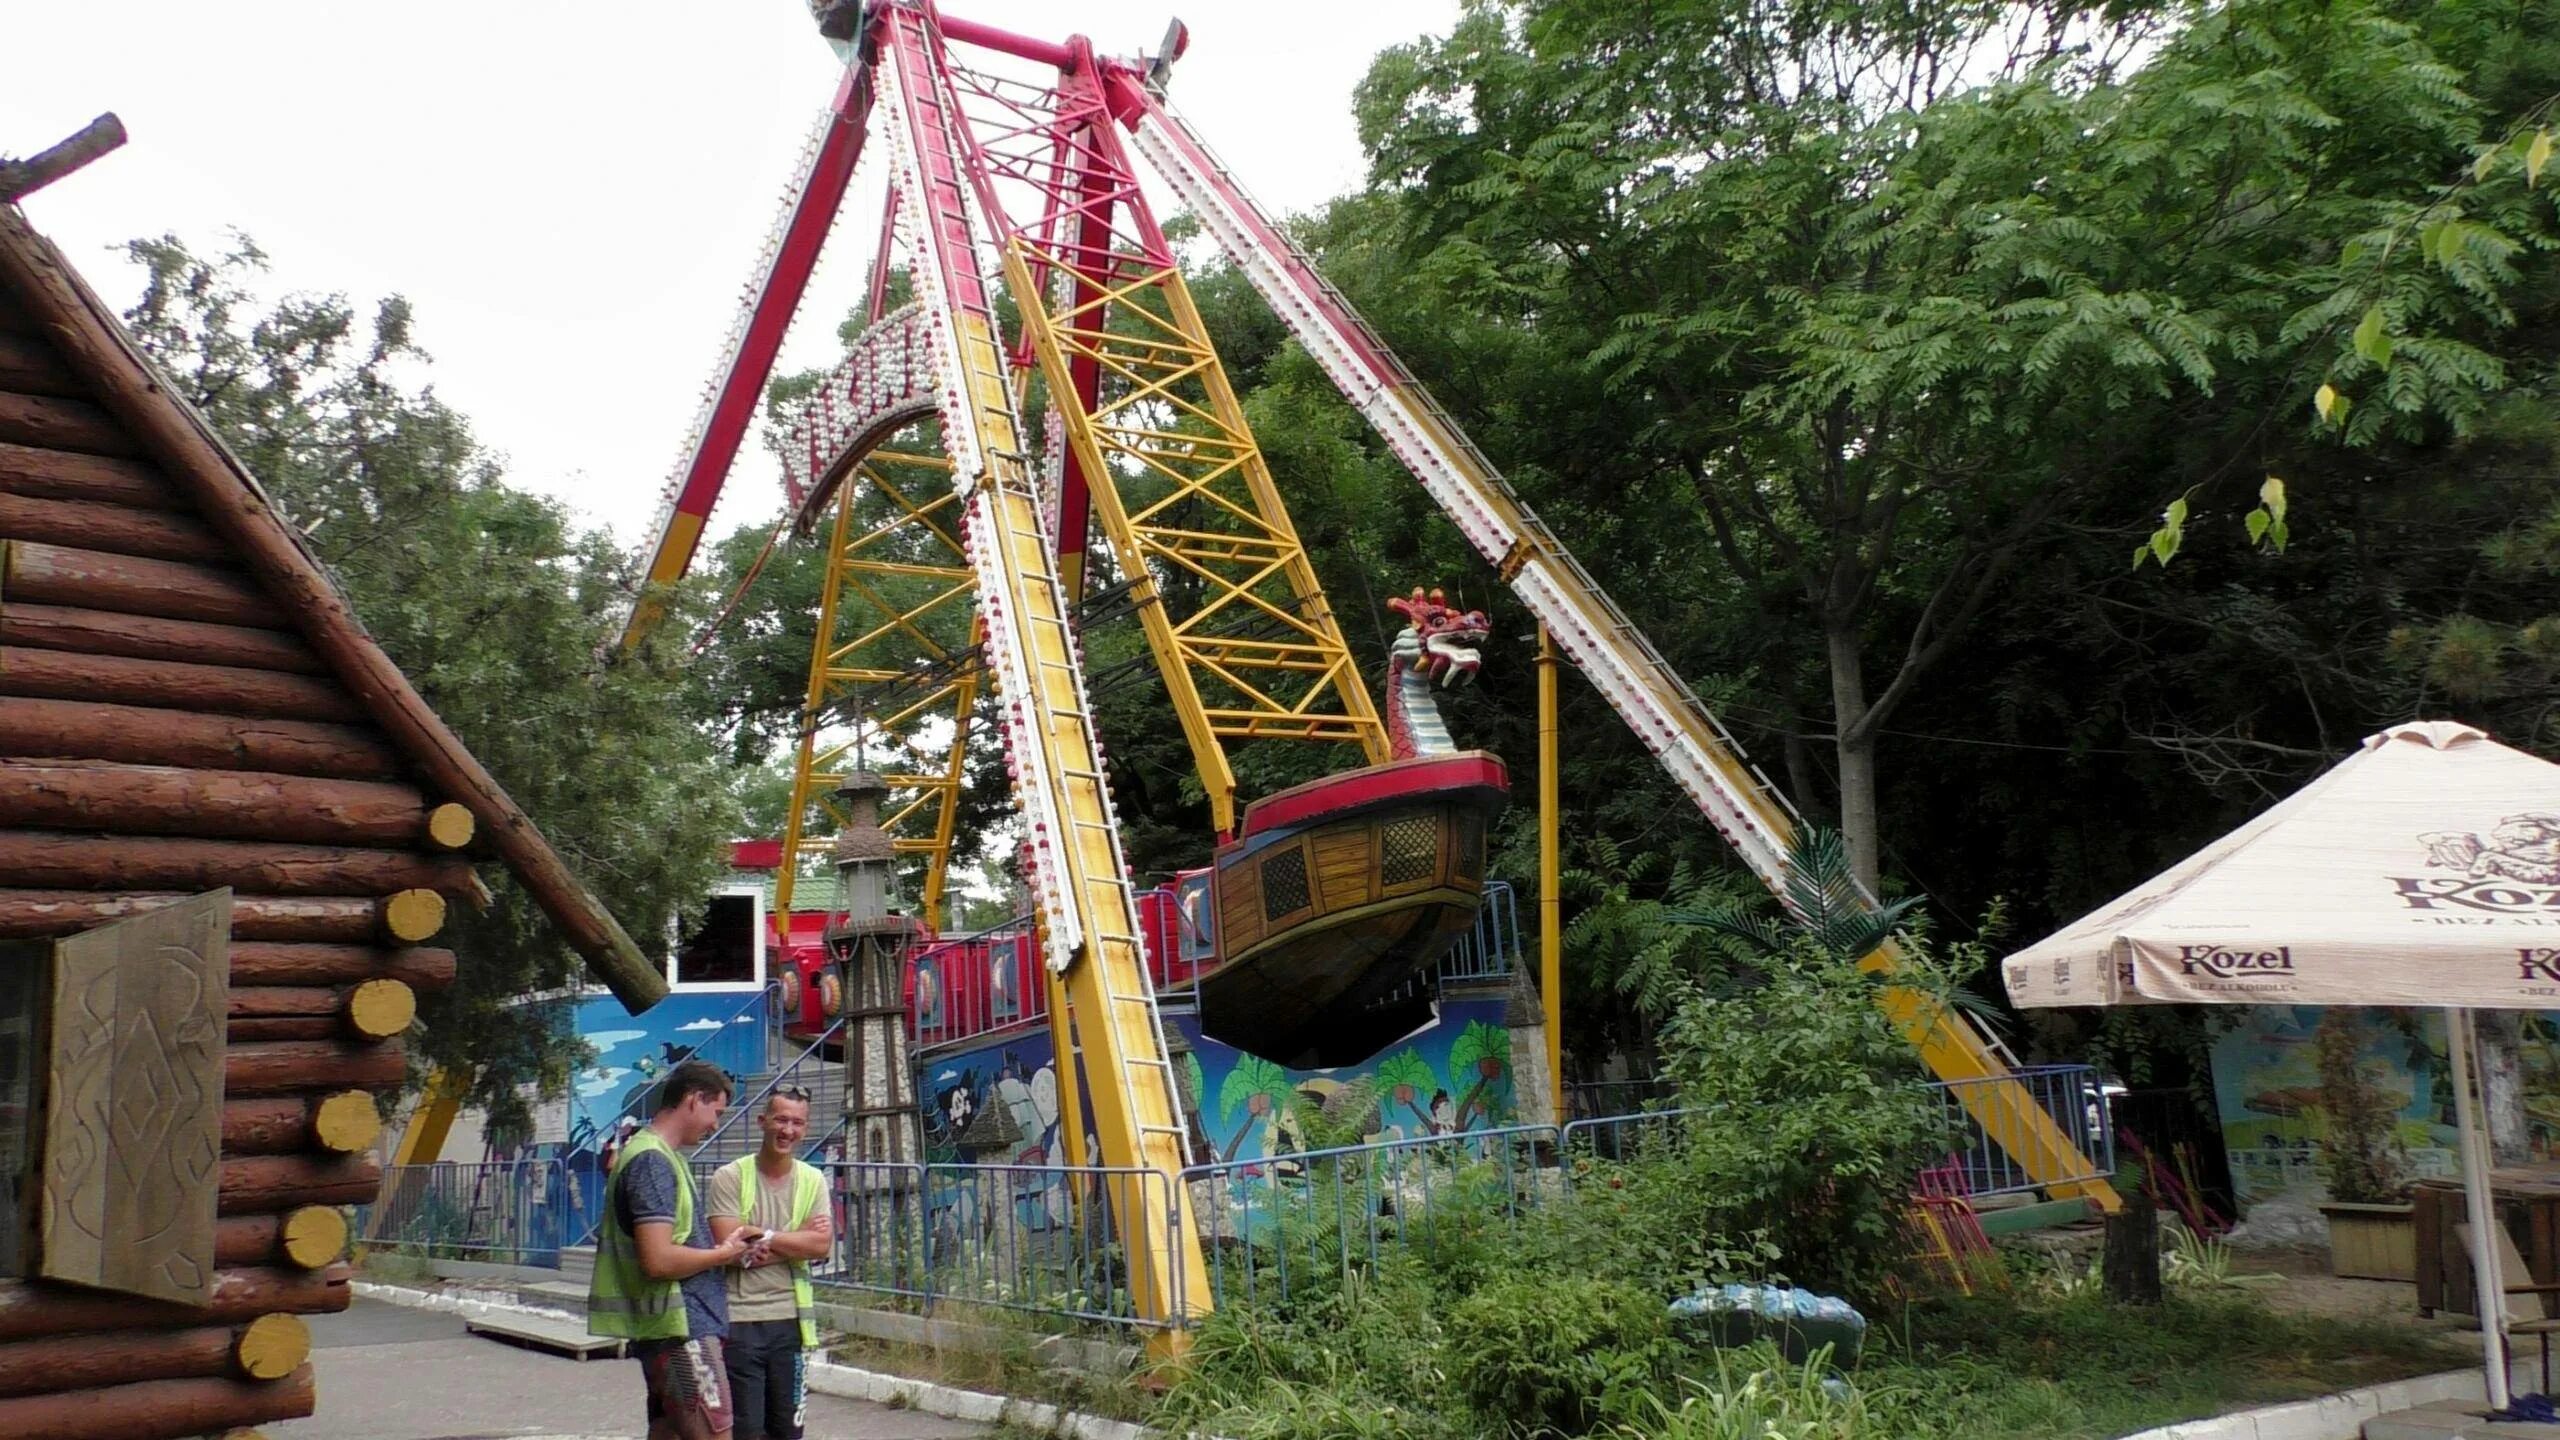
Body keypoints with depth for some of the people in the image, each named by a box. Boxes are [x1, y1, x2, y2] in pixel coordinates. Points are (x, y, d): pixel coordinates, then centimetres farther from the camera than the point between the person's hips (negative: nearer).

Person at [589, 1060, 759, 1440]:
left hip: (679, 1324, 10)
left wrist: (724, 1244, 8)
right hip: (681, 1327, -10)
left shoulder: (664, 1155, 15)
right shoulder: (652, 1160, -16)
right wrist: (722, 1255, -11)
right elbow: (658, 1260, -24)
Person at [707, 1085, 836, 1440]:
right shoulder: (730, 1177, -6)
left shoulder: (812, 1180, 5)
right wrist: (795, 1239, -10)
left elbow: (822, 1245, -6)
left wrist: (763, 1238, -12)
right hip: (738, 1319, -3)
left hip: (791, 1319, 4)